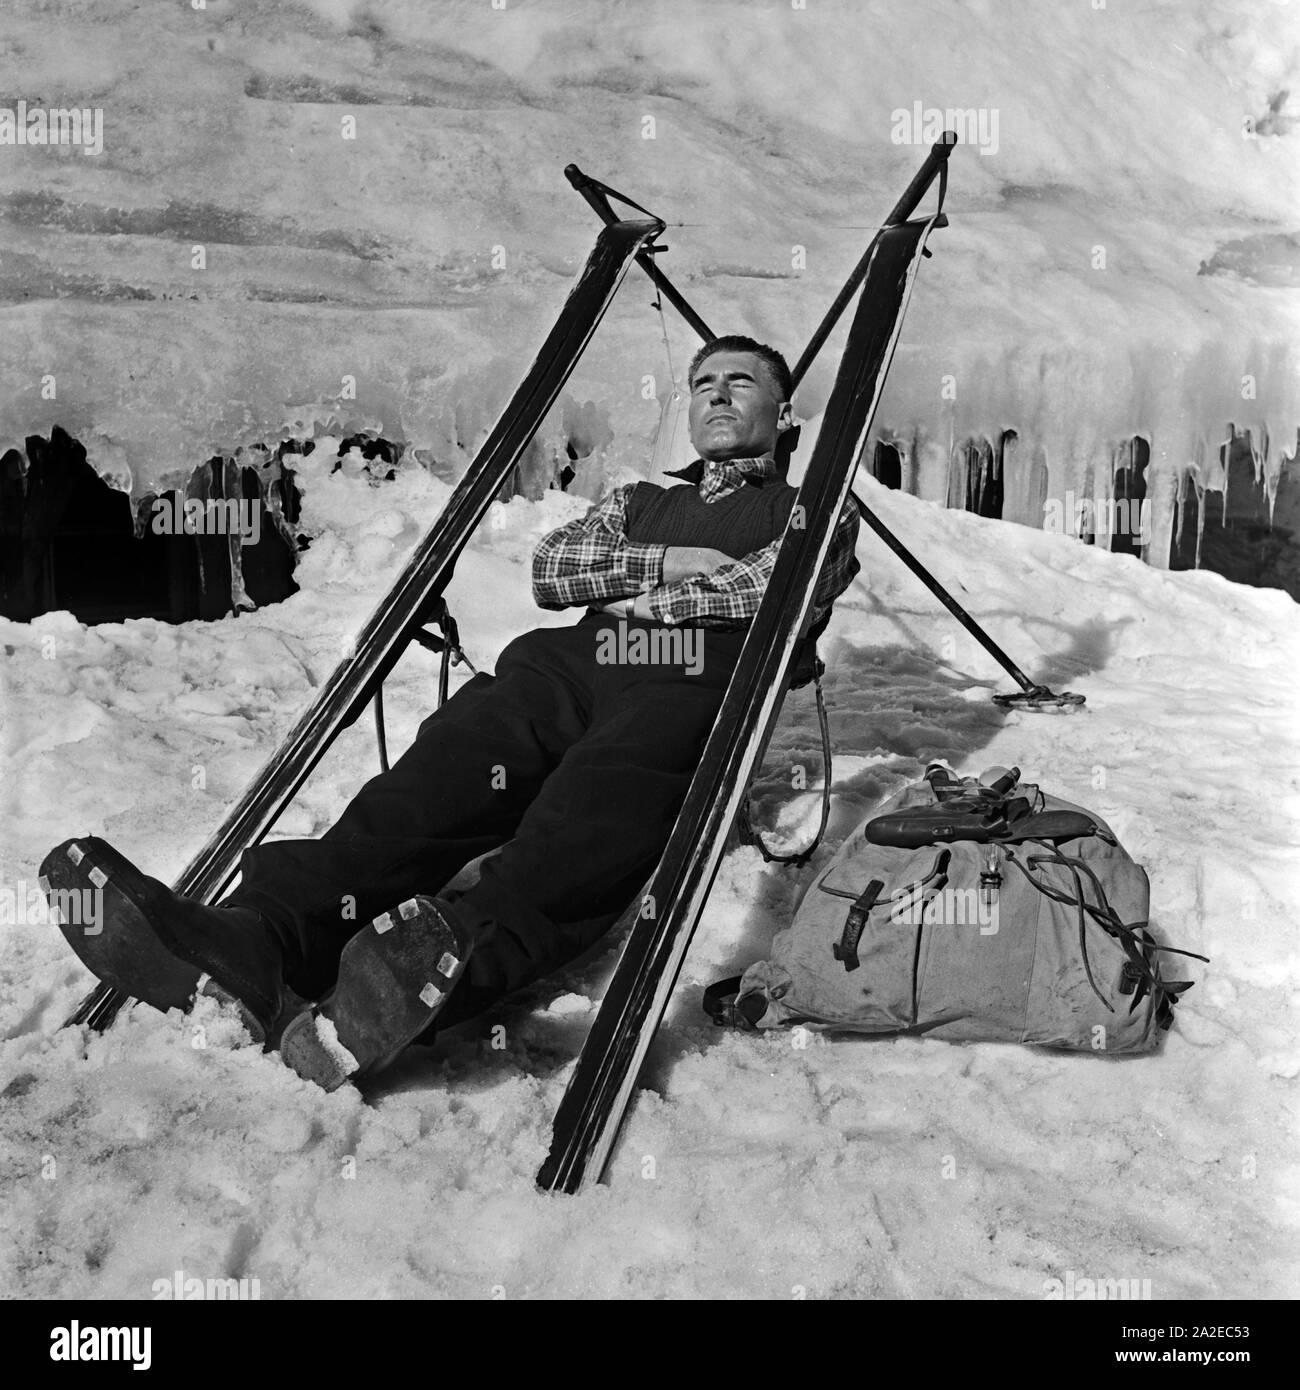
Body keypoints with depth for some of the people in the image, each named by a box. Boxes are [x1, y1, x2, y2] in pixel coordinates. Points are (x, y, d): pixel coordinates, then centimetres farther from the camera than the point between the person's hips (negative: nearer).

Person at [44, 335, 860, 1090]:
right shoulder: (638, 502, 38)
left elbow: (782, 589, 1)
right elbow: (550, 570, 18)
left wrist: (640, 598, 6)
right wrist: (666, 562, 7)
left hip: (695, 687, -3)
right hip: (571, 671, 4)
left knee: (597, 815, -39)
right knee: (439, 780, -29)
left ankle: (452, 957, -66)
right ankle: (252, 940, -50)